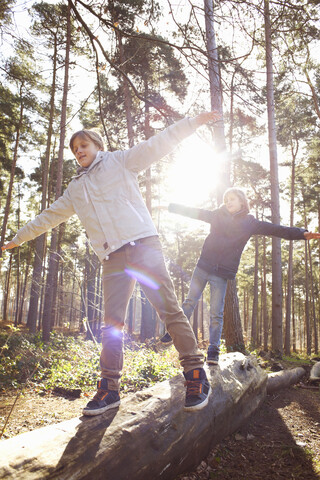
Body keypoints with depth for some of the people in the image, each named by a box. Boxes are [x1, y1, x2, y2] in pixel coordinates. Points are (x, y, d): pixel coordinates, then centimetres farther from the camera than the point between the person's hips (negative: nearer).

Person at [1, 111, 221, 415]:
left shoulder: (119, 161, 13)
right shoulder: (75, 188, 26)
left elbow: (157, 144, 6)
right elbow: (50, 216, 34)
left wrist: (193, 122, -1)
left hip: (142, 243, -4)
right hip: (113, 257, 5)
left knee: (168, 308, -9)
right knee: (111, 323, 1)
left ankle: (195, 375, -1)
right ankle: (109, 388, 9)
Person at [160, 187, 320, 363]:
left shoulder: (250, 223, 5)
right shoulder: (218, 215, 9)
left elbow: (276, 229, 2)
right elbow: (193, 212, 12)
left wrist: (303, 233, -6)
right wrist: (170, 206, 11)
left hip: (222, 273, -2)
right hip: (203, 267, 2)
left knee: (216, 313, -1)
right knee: (189, 302, 6)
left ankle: (213, 351, 8)